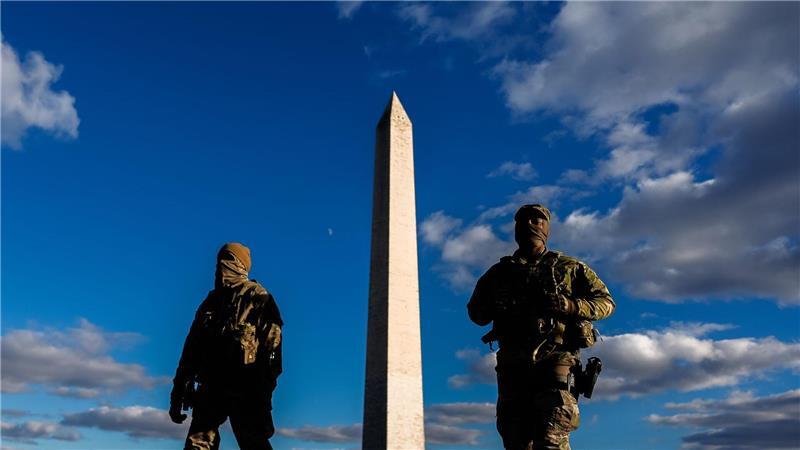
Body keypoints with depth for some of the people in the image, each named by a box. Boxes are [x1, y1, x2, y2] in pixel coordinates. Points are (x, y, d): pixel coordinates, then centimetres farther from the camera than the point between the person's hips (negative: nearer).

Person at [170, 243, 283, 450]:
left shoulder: (258, 297, 1)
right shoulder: (210, 301, 20)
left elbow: (272, 342, -9)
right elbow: (191, 347, 20)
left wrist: (264, 390, -19)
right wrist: (178, 393, 15)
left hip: (245, 388, -5)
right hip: (211, 386, 6)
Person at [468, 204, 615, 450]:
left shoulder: (569, 268, 13)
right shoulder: (499, 272, 18)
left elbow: (606, 302, 11)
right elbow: (475, 311, 22)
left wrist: (569, 305, -9)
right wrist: (496, 308, -2)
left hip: (555, 363, -3)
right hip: (512, 367, 3)